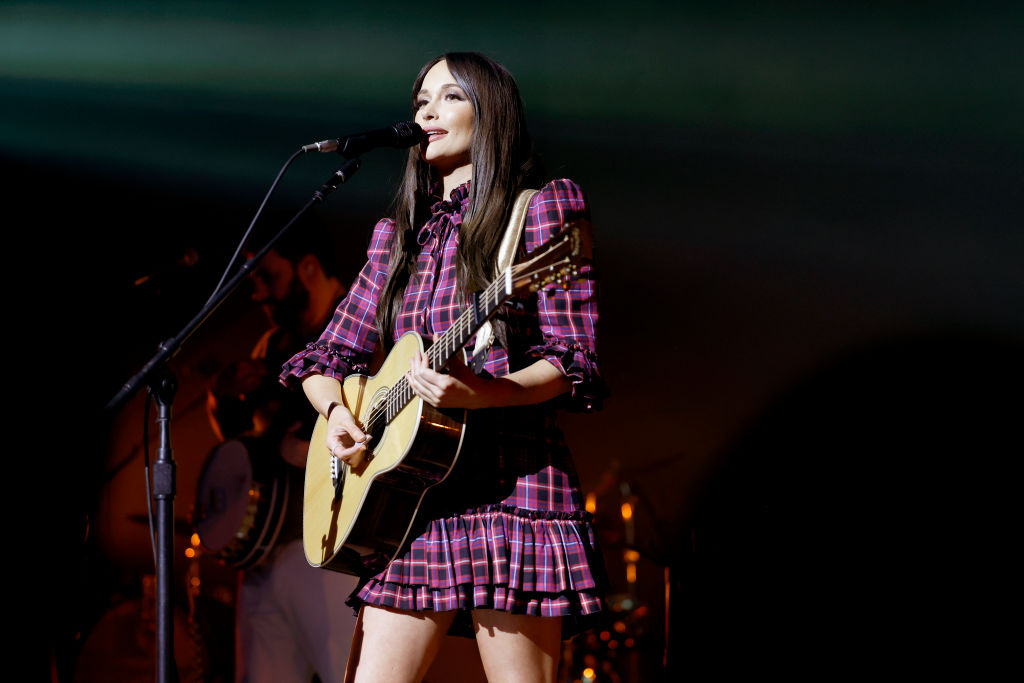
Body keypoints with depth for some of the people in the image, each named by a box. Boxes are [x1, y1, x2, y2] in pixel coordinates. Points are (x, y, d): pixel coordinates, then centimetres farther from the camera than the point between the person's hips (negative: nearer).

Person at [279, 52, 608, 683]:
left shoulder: (541, 209, 2)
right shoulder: (400, 235, 20)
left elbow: (575, 363, -6)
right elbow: (327, 357, 22)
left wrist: (479, 394, -23)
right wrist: (336, 413, 0)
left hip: (509, 487, -6)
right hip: (406, 497, 6)